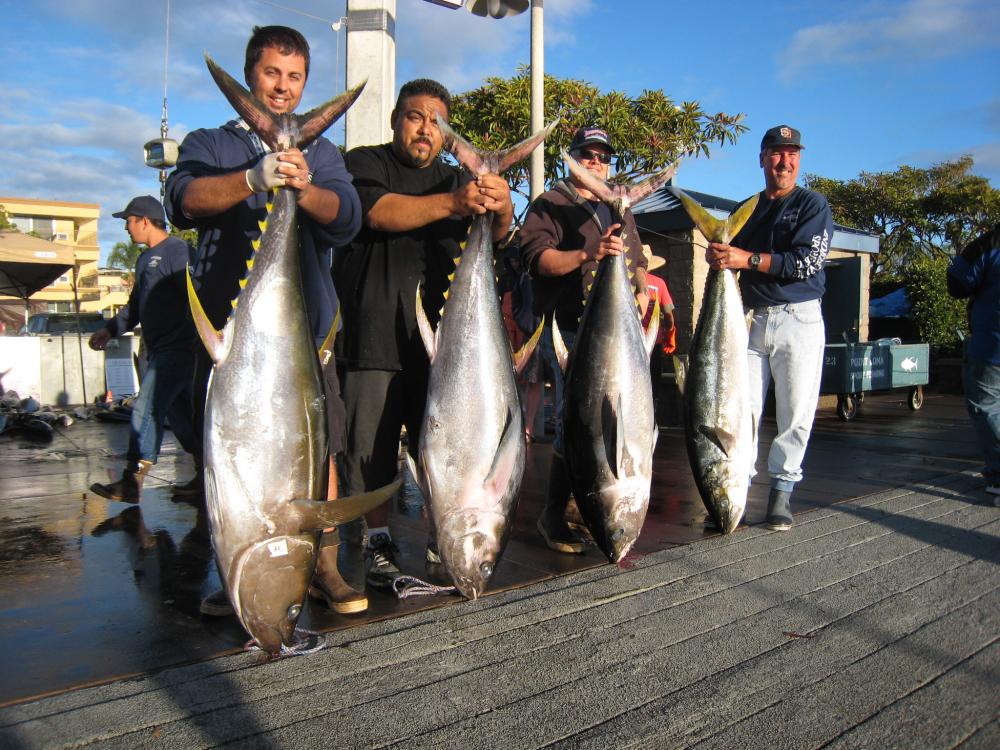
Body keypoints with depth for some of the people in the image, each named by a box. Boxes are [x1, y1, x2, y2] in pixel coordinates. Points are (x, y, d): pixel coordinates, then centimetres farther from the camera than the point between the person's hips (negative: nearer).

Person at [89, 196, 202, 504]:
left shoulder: (177, 250, -10)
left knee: (146, 409, -11)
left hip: (177, 349, -10)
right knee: (179, 412, 11)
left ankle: (132, 483, -7)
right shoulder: (145, 259, 21)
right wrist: (110, 329, 16)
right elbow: (136, 305, 27)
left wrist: (201, 340, -25)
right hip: (159, 351, 10)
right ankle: (206, 474, 17)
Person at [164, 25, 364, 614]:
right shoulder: (210, 144, 11)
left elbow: (346, 217, -5)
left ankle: (324, 567, 9)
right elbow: (185, 199, -11)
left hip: (305, 327, 1)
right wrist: (253, 179, -31)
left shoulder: (323, 154, 15)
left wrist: (304, 188, -28)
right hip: (228, 323, 0)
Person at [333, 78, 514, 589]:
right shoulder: (364, 163, 7)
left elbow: (497, 233, 4)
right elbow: (380, 212, -15)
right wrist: (451, 203, -29)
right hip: (373, 334, -3)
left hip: (440, 335, 4)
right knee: (372, 444, -2)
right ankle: (378, 542, 11)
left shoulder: (455, 179, 20)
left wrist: (501, 207, -20)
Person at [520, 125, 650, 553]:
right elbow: (537, 256, -12)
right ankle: (553, 516, 0)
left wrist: (642, 291, 11)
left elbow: (637, 261, 32)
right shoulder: (551, 205, 4)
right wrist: (587, 254, -25)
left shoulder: (620, 211, 26)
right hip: (570, 329, -7)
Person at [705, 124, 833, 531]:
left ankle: (782, 489, 11)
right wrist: (718, 255, -6)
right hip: (751, 318, 4)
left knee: (795, 412, -1)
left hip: (798, 319, -3)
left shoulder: (813, 204, 2)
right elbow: (733, 263, 18)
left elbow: (807, 262, -12)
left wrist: (749, 259, -20)